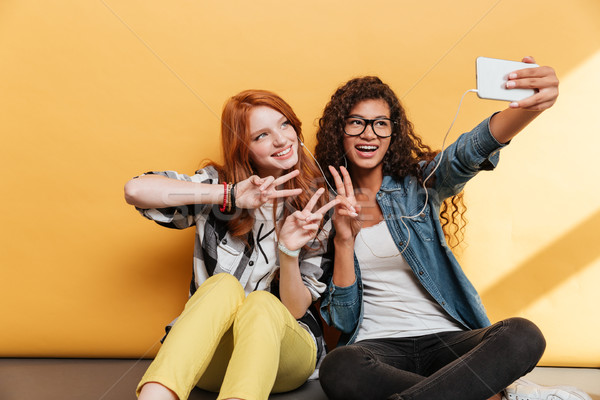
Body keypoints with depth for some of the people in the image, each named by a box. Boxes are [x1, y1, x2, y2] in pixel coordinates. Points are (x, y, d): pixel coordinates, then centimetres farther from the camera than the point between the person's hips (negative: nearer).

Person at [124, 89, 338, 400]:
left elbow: (295, 311, -4)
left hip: (284, 351, 1)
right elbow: (136, 190, -17)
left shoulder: (316, 208, 0)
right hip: (207, 360, 0)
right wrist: (229, 195, -22)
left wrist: (289, 252, -24)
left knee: (262, 303, -32)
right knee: (224, 285, -31)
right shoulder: (218, 183, 1)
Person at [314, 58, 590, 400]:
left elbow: (468, 153, -19)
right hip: (377, 343, 0)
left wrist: (531, 108, -39)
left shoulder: (418, 183, 6)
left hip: (446, 339, 1)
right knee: (339, 369, -35)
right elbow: (342, 319, 0)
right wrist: (344, 239, -16)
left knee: (523, 336, -28)